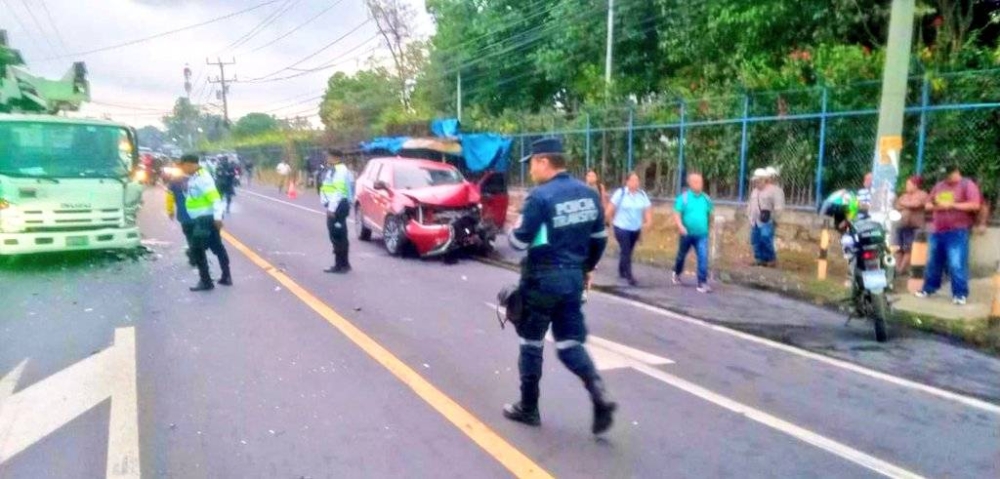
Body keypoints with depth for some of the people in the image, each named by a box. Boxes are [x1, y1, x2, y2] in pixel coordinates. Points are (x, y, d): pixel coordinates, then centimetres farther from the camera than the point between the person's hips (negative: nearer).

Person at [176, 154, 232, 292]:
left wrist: (217, 216, -31)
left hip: (206, 218, -10)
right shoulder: (194, 177, 13)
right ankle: (226, 277, 21)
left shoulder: (201, 177, -18)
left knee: (197, 249, -5)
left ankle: (206, 281, 1)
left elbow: (214, 196, -26)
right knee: (217, 247, 14)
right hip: (203, 218, 10)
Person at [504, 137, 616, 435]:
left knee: (532, 343, 10)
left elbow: (519, 242, -15)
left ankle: (528, 408, 22)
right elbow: (599, 238, 11)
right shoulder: (588, 194, 5)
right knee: (570, 342, 14)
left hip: (543, 279, -6)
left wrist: (511, 232, 7)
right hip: (573, 278, 6)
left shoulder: (541, 196, -16)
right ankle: (598, 394, -6)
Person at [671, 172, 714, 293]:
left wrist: (708, 228, 20)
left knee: (703, 257, -12)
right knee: (681, 255, 17)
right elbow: (676, 214, -12)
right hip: (687, 234, -2)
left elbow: (709, 214, 16)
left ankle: (702, 283, -10)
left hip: (701, 235, 2)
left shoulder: (706, 198, 3)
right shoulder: (683, 197, -8)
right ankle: (676, 274, 43)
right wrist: (680, 226, -27)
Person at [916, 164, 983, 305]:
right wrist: (935, 206, -5)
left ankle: (960, 294, -2)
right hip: (937, 231, 6)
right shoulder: (939, 186, 15)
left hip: (957, 232, -6)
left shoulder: (967, 185, -3)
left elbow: (975, 205, -14)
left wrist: (952, 205, -17)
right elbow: (928, 205, 18)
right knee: (933, 262, 13)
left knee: (957, 264, -9)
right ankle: (929, 288, 25)